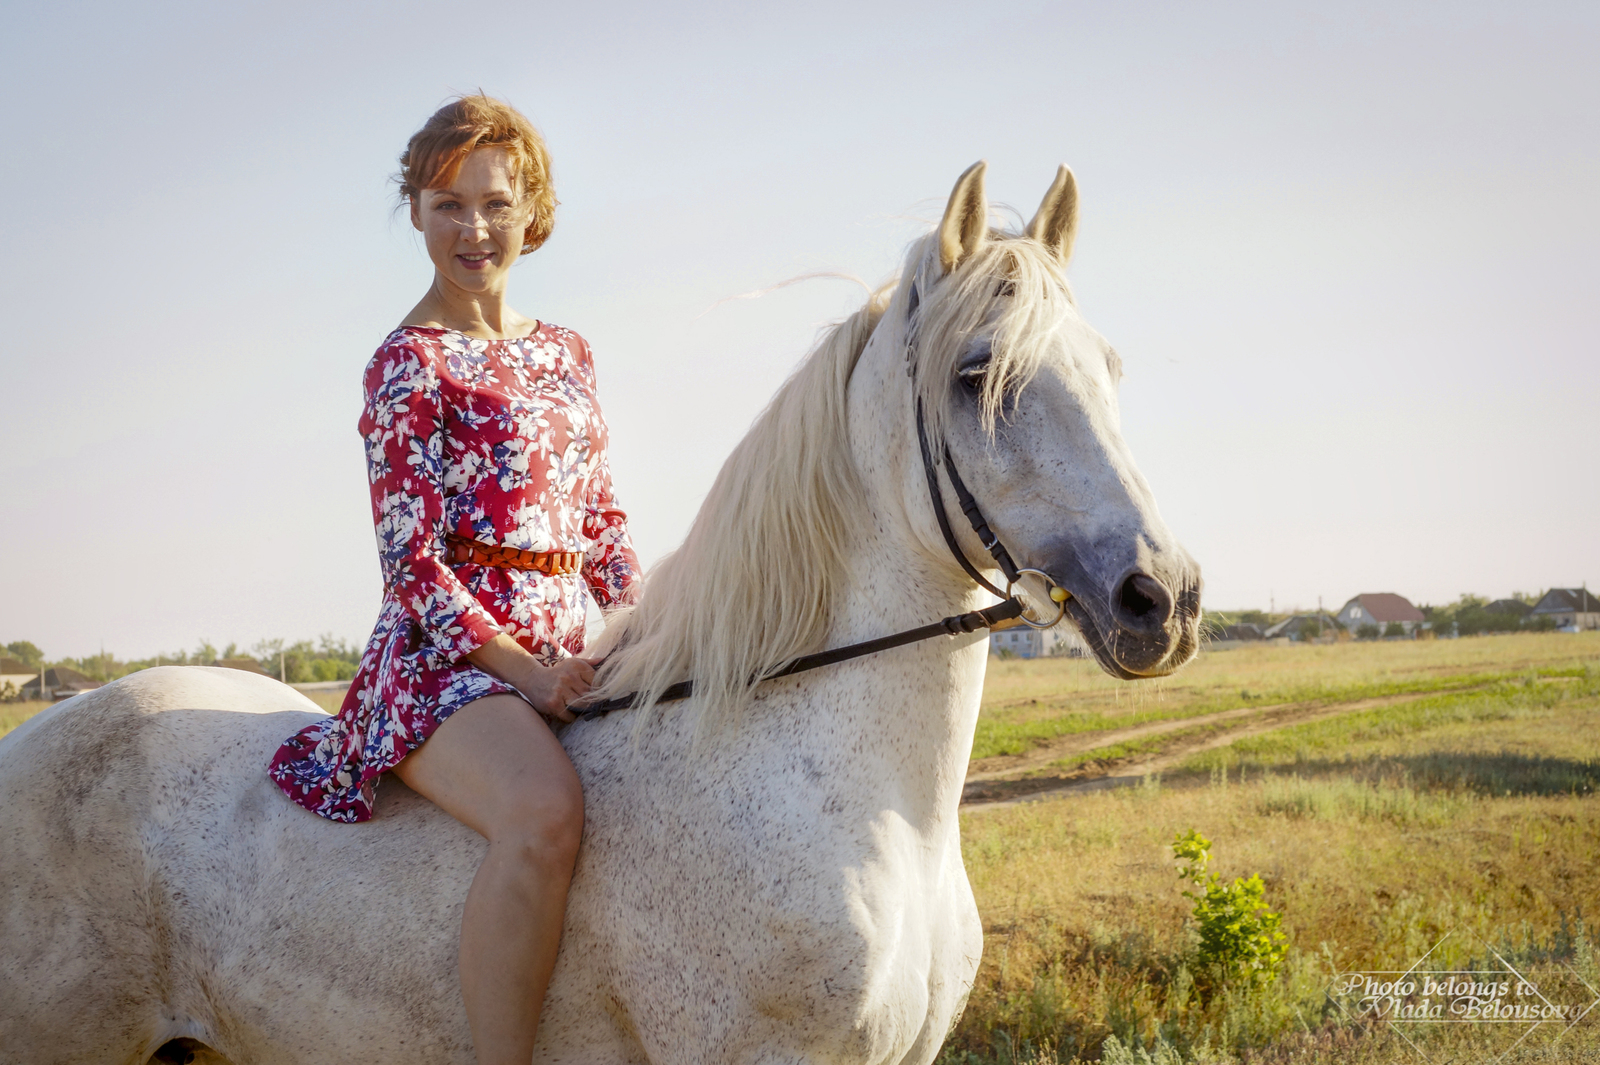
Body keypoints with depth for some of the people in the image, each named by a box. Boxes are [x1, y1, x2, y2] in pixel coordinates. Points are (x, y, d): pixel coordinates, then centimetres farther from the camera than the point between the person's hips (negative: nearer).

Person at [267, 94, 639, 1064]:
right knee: (546, 810, -36)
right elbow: (411, 560, -9)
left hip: (566, 658, 7)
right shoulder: (411, 363, -3)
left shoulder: (568, 355, 17)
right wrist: (524, 670, -18)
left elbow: (603, 527, 20)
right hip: (448, 657, -7)